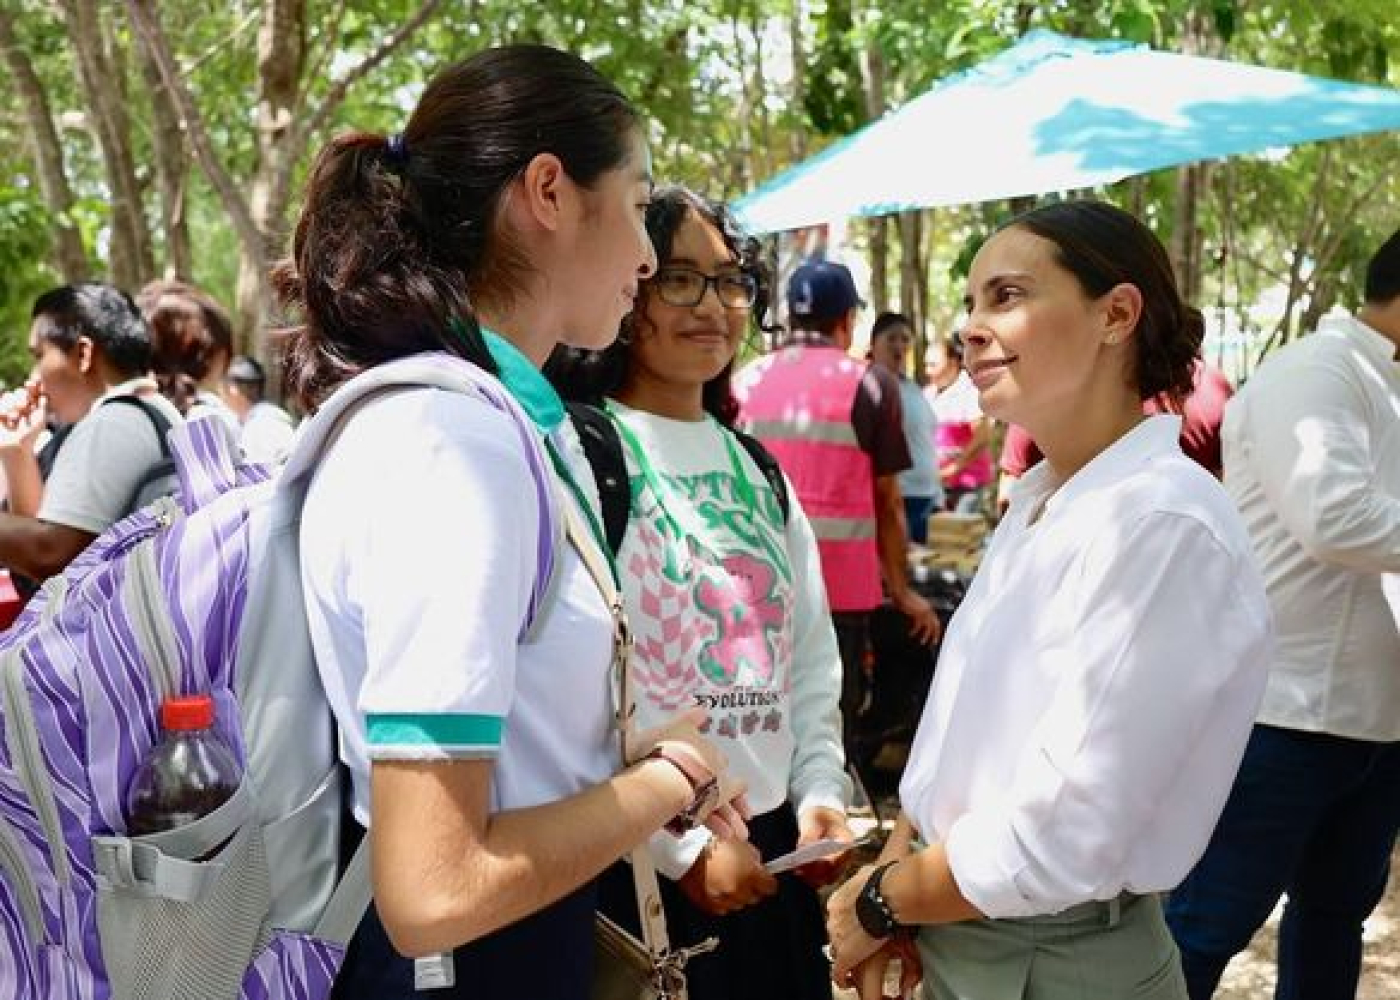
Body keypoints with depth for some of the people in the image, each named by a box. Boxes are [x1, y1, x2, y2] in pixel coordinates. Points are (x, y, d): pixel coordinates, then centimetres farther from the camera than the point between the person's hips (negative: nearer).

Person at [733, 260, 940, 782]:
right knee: (835, 726, 5)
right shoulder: (869, 384, -4)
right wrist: (901, 591, 7)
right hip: (840, 585, -3)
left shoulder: (745, 381, 5)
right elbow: (887, 500, -3)